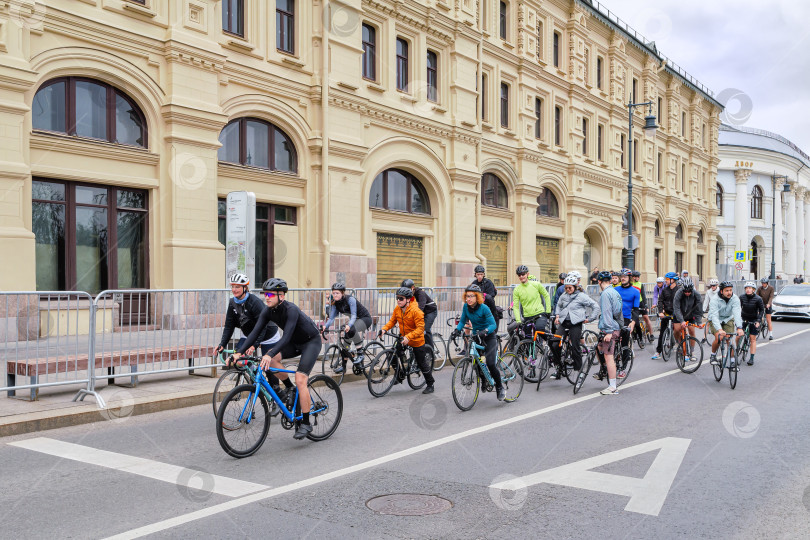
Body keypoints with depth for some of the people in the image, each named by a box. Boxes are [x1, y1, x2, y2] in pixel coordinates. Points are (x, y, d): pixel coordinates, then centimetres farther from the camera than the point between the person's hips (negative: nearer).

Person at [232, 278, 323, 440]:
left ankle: (305, 424, -9)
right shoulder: (268, 311, -11)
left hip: (311, 341, -7)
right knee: (272, 359, -20)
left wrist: (270, 355, -54)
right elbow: (255, 332, -15)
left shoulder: (291, 310, -31)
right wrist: (239, 352, -26)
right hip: (295, 342, 7)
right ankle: (290, 389, 4)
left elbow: (286, 336, -41)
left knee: (300, 379, -19)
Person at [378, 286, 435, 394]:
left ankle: (430, 385, 22)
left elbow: (420, 328, -29)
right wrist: (384, 329, -18)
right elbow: (392, 321, 1)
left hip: (416, 341, -6)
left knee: (422, 364, 3)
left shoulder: (416, 311, -27)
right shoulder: (397, 309, -7)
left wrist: (408, 337, -40)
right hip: (403, 338, 6)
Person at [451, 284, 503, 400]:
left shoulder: (484, 308, -21)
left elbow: (493, 324, -24)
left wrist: (485, 331, -41)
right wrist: (457, 329, -13)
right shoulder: (466, 307, -5)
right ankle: (485, 381, 27)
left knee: (491, 363, -17)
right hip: (476, 336, 5)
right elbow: (462, 321, 6)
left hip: (489, 337, -5)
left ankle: (500, 387, 3)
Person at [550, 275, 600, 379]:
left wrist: (589, 319, -2)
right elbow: (558, 306, 32)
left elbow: (595, 307, -2)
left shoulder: (581, 296, -3)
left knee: (575, 347, -6)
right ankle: (560, 368, 11)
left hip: (575, 324, -5)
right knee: (555, 346, -5)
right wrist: (557, 316, 18)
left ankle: (579, 370, 6)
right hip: (563, 323, 5)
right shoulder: (564, 296, 14)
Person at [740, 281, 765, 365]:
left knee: (753, 339, -1)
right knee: (738, 336, -9)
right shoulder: (742, 297, -9)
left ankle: (751, 358, 4)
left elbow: (762, 310, -5)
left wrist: (758, 320, -13)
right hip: (744, 319, 2)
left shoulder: (758, 299, -14)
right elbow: (739, 308, -1)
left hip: (753, 320, -2)